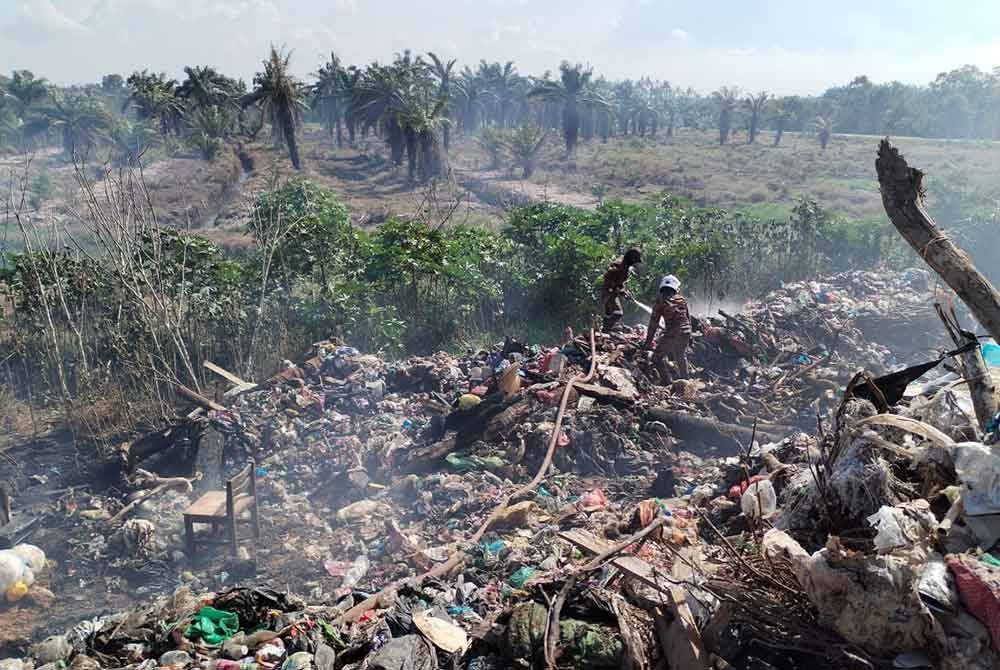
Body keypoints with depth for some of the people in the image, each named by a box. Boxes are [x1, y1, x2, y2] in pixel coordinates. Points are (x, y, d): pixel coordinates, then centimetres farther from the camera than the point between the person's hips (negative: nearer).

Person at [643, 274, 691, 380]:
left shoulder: (661, 301, -4)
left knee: (658, 357, 5)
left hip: (671, 335, -5)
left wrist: (648, 340, -1)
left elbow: (654, 322, -5)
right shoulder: (682, 300, 9)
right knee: (681, 357, 25)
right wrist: (689, 335, 25)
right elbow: (688, 317, 15)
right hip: (685, 333, 5)